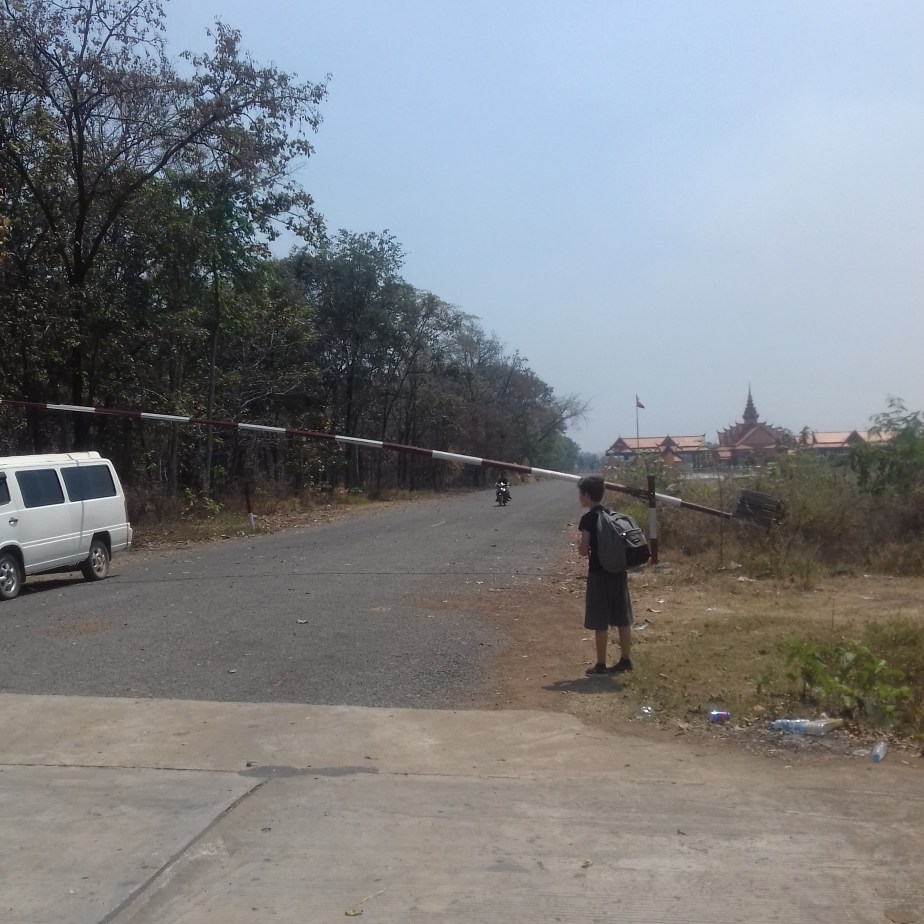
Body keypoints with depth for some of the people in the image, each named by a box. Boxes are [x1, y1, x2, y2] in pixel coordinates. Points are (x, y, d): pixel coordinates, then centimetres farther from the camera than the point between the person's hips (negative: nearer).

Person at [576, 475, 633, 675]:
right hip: (618, 571, 7)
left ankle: (601, 664, 5)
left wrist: (581, 547, 6)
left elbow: (583, 551, -14)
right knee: (622, 618, 12)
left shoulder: (588, 518, -12)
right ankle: (625, 659, 19)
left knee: (600, 622, 0)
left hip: (599, 573, -7)